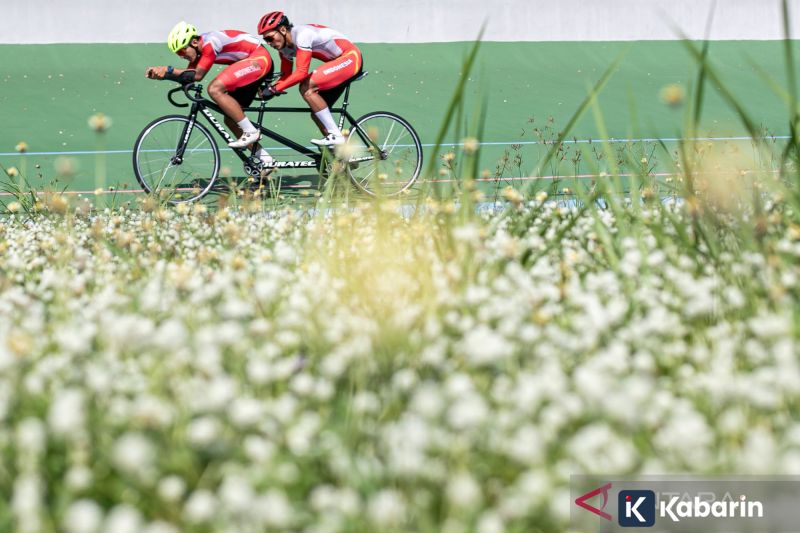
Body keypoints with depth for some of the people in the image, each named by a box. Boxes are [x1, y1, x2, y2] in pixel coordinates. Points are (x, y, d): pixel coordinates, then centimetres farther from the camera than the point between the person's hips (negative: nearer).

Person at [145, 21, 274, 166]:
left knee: (214, 89, -24)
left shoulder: (210, 42, -21)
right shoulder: (199, 49, 7)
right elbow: (187, 77, 6)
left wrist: (168, 70, -20)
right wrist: (161, 73, -8)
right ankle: (264, 158, 11)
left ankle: (250, 131, -19)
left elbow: (197, 75, -20)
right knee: (230, 118, 6)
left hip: (260, 58, -10)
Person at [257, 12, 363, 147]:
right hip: (338, 62, 10)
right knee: (317, 112, 3)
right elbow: (286, 75, 7)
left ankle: (336, 135, -20)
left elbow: (301, 73, -32)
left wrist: (275, 89, -31)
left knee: (306, 88, -24)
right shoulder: (285, 46, 3)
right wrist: (270, 88, -11)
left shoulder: (302, 34, -26)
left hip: (351, 57, -10)